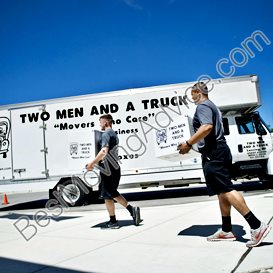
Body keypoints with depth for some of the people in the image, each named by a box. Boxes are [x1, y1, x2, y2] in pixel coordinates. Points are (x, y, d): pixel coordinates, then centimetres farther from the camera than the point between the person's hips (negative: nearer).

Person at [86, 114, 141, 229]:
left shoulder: (106, 134, -12)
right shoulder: (114, 134, 19)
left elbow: (104, 151, -27)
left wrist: (92, 163, -21)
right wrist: (96, 163, 25)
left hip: (108, 170, -9)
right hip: (115, 168, 9)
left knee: (107, 196, 2)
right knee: (113, 193, 19)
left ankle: (113, 222, 11)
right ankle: (132, 210, 11)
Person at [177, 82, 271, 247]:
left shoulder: (203, 106, -8)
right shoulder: (212, 106, 24)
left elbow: (207, 127, -26)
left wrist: (188, 144, -22)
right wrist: (193, 144, 27)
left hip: (213, 154, -11)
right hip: (220, 150, 11)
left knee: (226, 190, -13)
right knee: (223, 191, 11)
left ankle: (256, 226, -13)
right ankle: (226, 231, 19)